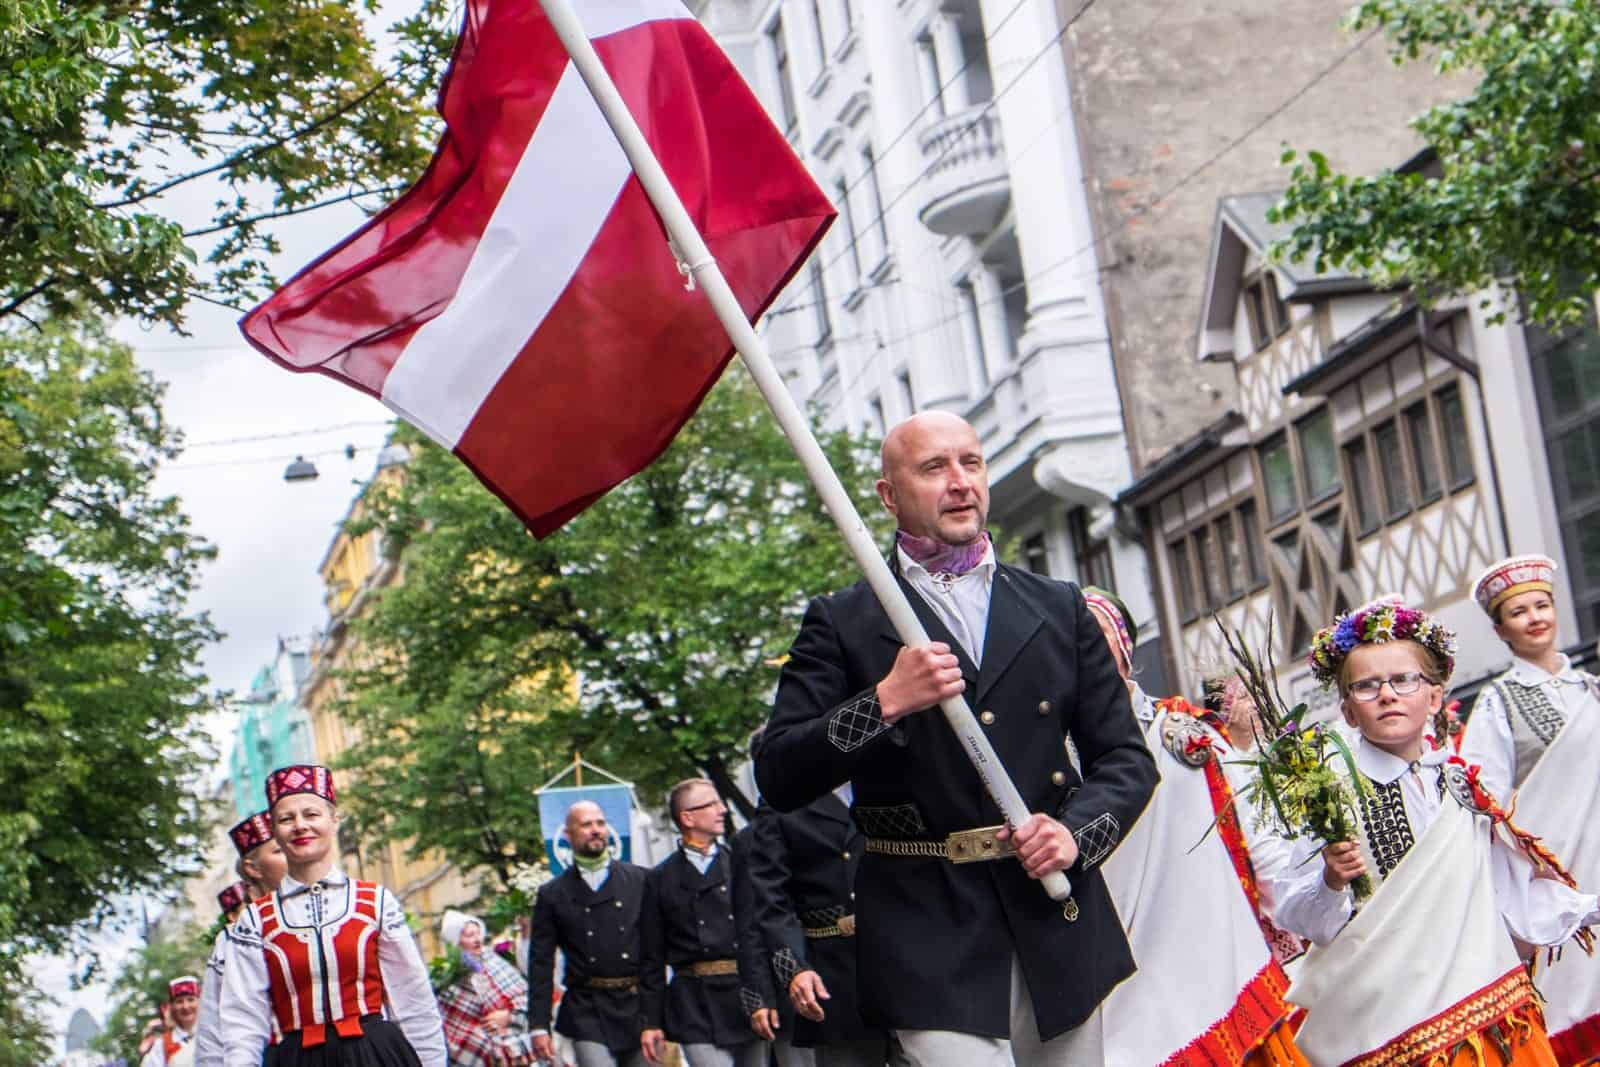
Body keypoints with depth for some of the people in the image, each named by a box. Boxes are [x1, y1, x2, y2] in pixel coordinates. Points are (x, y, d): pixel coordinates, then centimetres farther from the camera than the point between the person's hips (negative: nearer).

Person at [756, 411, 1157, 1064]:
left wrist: (1076, 832, -6)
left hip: (1060, 932, 3)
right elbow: (778, 779, -3)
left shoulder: (1059, 609, 14)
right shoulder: (842, 623, 4)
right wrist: (885, 703, -16)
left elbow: (1126, 758, 13)